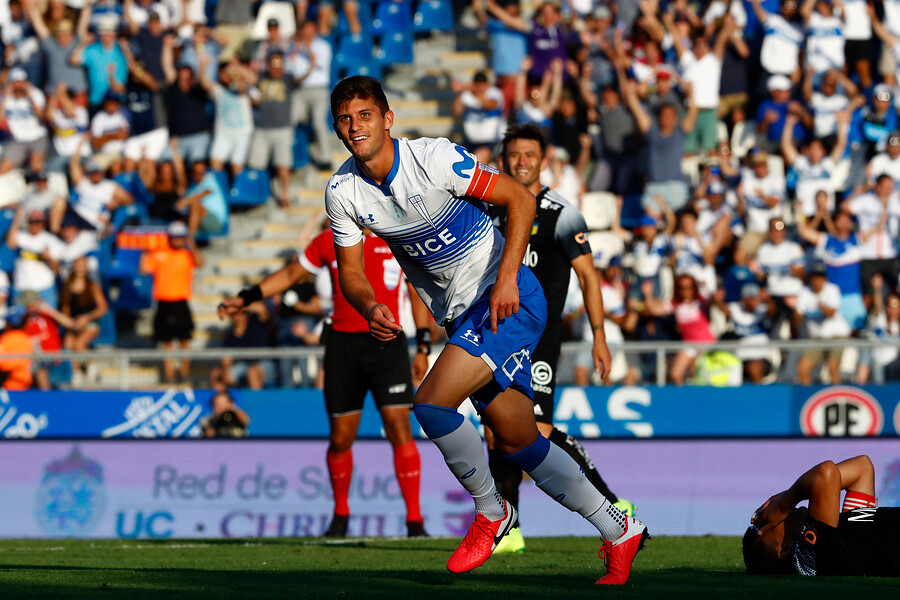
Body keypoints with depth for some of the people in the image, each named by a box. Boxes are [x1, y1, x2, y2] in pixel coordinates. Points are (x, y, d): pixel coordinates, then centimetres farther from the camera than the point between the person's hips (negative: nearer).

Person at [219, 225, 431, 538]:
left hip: (387, 344, -2)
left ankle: (414, 520, -8)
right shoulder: (329, 241, 7)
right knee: (340, 439, 4)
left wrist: (423, 347, 4)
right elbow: (289, 275, 17)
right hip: (342, 342, 2)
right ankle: (340, 515, 24)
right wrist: (245, 298, 10)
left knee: (399, 427, -14)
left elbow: (417, 291, 9)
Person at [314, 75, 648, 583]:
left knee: (431, 403, -23)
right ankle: (618, 531, 24)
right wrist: (370, 307, -16)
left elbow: (520, 199, -15)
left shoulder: (434, 159, -19)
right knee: (519, 444, 10)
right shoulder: (342, 193, -2)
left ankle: (491, 511, -1)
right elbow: (351, 270, 6)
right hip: (460, 316, 7)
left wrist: (507, 277, -25)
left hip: (508, 300, -7)